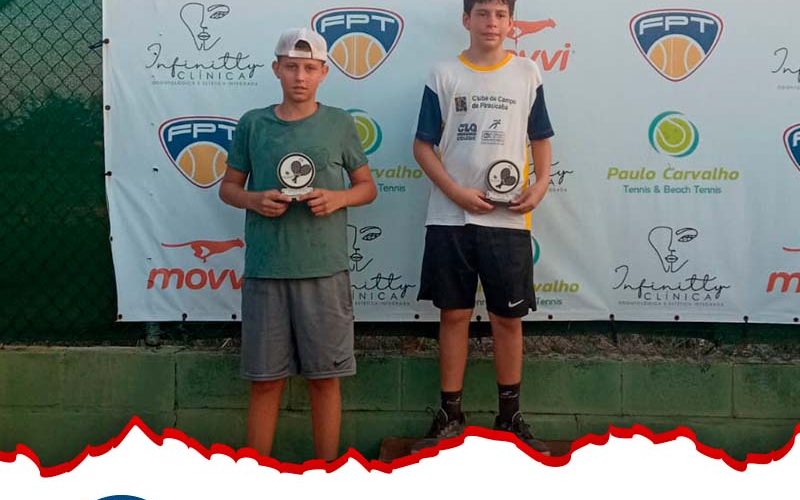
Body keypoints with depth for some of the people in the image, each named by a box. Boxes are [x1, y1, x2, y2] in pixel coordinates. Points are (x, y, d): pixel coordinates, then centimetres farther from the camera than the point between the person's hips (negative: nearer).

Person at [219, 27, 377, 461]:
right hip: (265, 270, 1)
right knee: (264, 380, 7)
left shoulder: (340, 124, 4)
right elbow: (228, 187, 12)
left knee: (324, 377, 7)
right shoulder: (252, 124, 5)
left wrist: (338, 198, -10)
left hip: (325, 270, 0)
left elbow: (367, 187, 10)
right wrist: (254, 200, -9)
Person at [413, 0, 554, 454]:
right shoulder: (444, 75, 3)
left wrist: (541, 183, -7)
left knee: (509, 318, 6)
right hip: (450, 218, 0)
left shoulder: (527, 74, 6)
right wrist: (456, 192, -10)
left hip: (509, 219, 1)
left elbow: (541, 138, 11)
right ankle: (450, 415, 17)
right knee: (454, 314, 6)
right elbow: (423, 145, 2)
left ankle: (510, 416, 20)